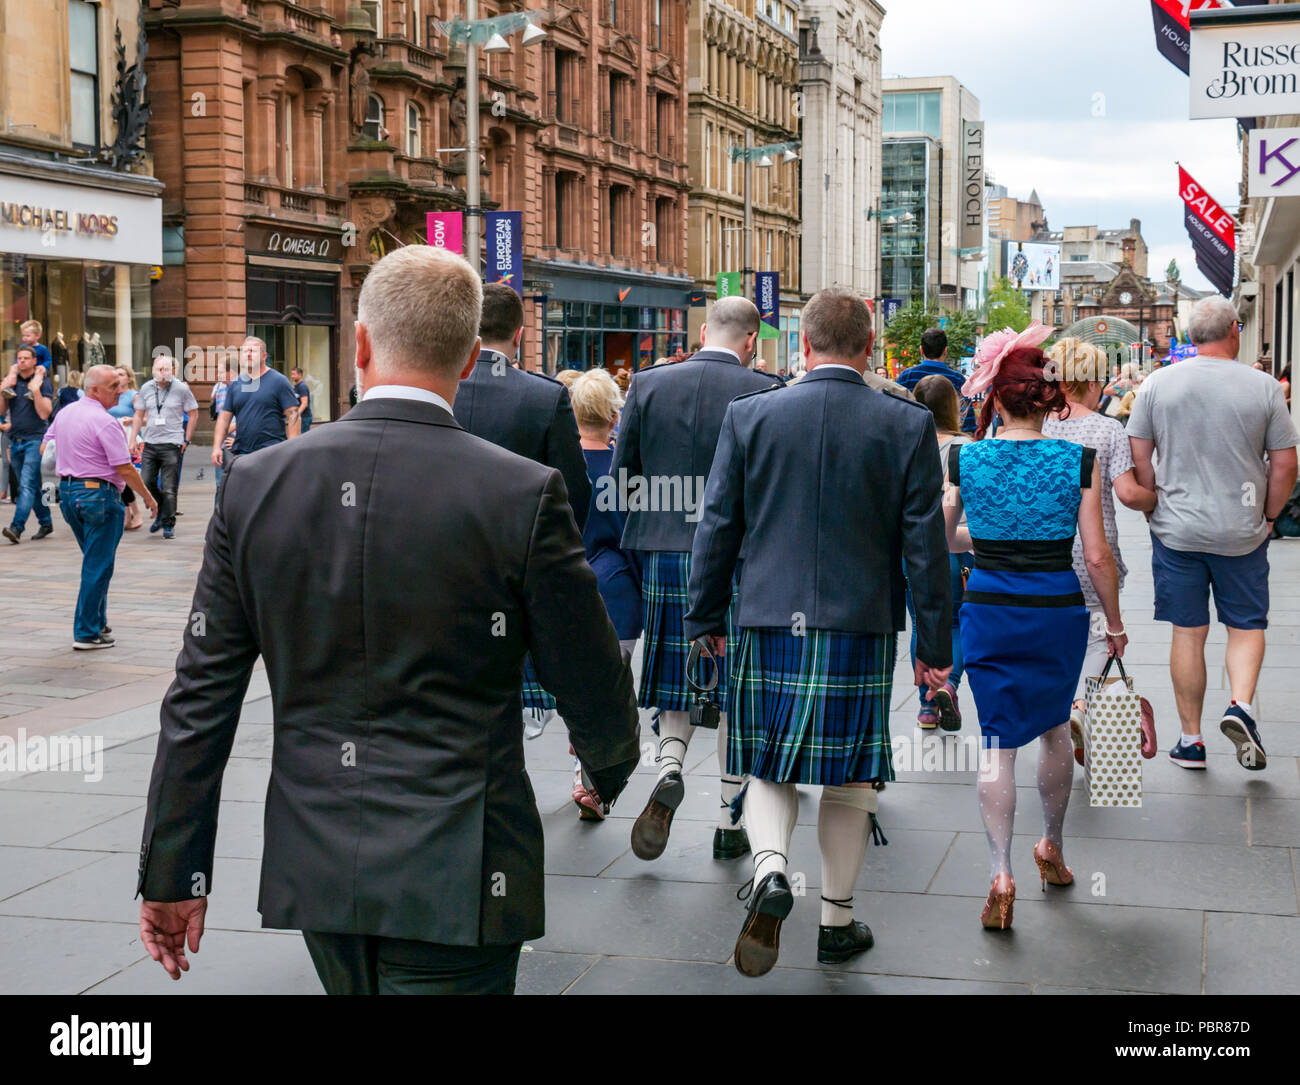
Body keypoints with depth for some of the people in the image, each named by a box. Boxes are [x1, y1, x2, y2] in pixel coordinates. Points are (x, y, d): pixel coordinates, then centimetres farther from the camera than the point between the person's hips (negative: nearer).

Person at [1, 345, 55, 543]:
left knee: (27, 484, -15)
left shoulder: (42, 382, -3)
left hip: (35, 439, -6)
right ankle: (46, 523, 24)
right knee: (32, 486, 12)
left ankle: (16, 527, -24)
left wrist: (36, 389, -19)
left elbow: (44, 413, -11)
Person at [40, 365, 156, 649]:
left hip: (67, 490, 9)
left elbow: (45, 449, 19)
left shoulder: (65, 413, 8)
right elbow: (125, 469, -17)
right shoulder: (105, 422, -17)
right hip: (98, 494, -9)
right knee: (98, 566, -1)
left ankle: (97, 623, 27)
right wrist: (147, 497, -5)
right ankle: (87, 633, 1)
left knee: (95, 561, 21)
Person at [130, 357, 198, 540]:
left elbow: (193, 414, 4)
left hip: (172, 444, -4)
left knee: (169, 488, -3)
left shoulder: (181, 389, -2)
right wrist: (133, 439, 8)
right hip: (150, 443, 4)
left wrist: (186, 440, 1)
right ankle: (160, 514, 25)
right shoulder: (146, 389, 8)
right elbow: (139, 415, 16)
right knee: (147, 483, 2)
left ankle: (168, 525, 7)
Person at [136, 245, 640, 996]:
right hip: (455, 877, -4)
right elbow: (595, 694, -4)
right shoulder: (524, 494, -13)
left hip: (314, 866, 5)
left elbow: (201, 700, 1)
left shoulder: (256, 483, -3)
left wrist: (173, 873, 9)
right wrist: (611, 768, 19)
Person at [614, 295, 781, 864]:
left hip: (664, 556, 2)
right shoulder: (764, 393, -8)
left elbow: (620, 479, 3)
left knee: (675, 683, 15)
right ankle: (729, 822, 15)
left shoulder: (648, 385, -1)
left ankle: (669, 766, -11)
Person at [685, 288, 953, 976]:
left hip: (766, 627, 0)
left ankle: (770, 869, -13)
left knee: (768, 766, 13)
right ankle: (836, 921, 22)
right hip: (862, 629, 0)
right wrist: (934, 646, 5)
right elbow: (925, 544, -2)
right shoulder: (908, 425, -3)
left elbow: (717, 527, 1)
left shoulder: (749, 416, -2)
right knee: (849, 775, 13)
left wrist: (705, 621, 12)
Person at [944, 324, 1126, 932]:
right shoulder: (1079, 461, -8)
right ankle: (1052, 848, 37)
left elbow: (942, 539, 5)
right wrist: (1114, 623, 6)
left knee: (997, 740, 6)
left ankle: (1001, 873, -4)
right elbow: (1097, 557, -7)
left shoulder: (964, 460, -5)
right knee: (1055, 728, 21)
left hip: (988, 610, 0)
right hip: (1059, 611, 0)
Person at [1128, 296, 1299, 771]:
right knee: (1247, 625, 12)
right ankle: (1241, 704, -12)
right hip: (1242, 532, -1)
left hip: (1176, 531, 1)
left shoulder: (1159, 383, -1)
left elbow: (1138, 455, 1)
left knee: (1188, 634, 8)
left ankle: (1190, 740, 14)